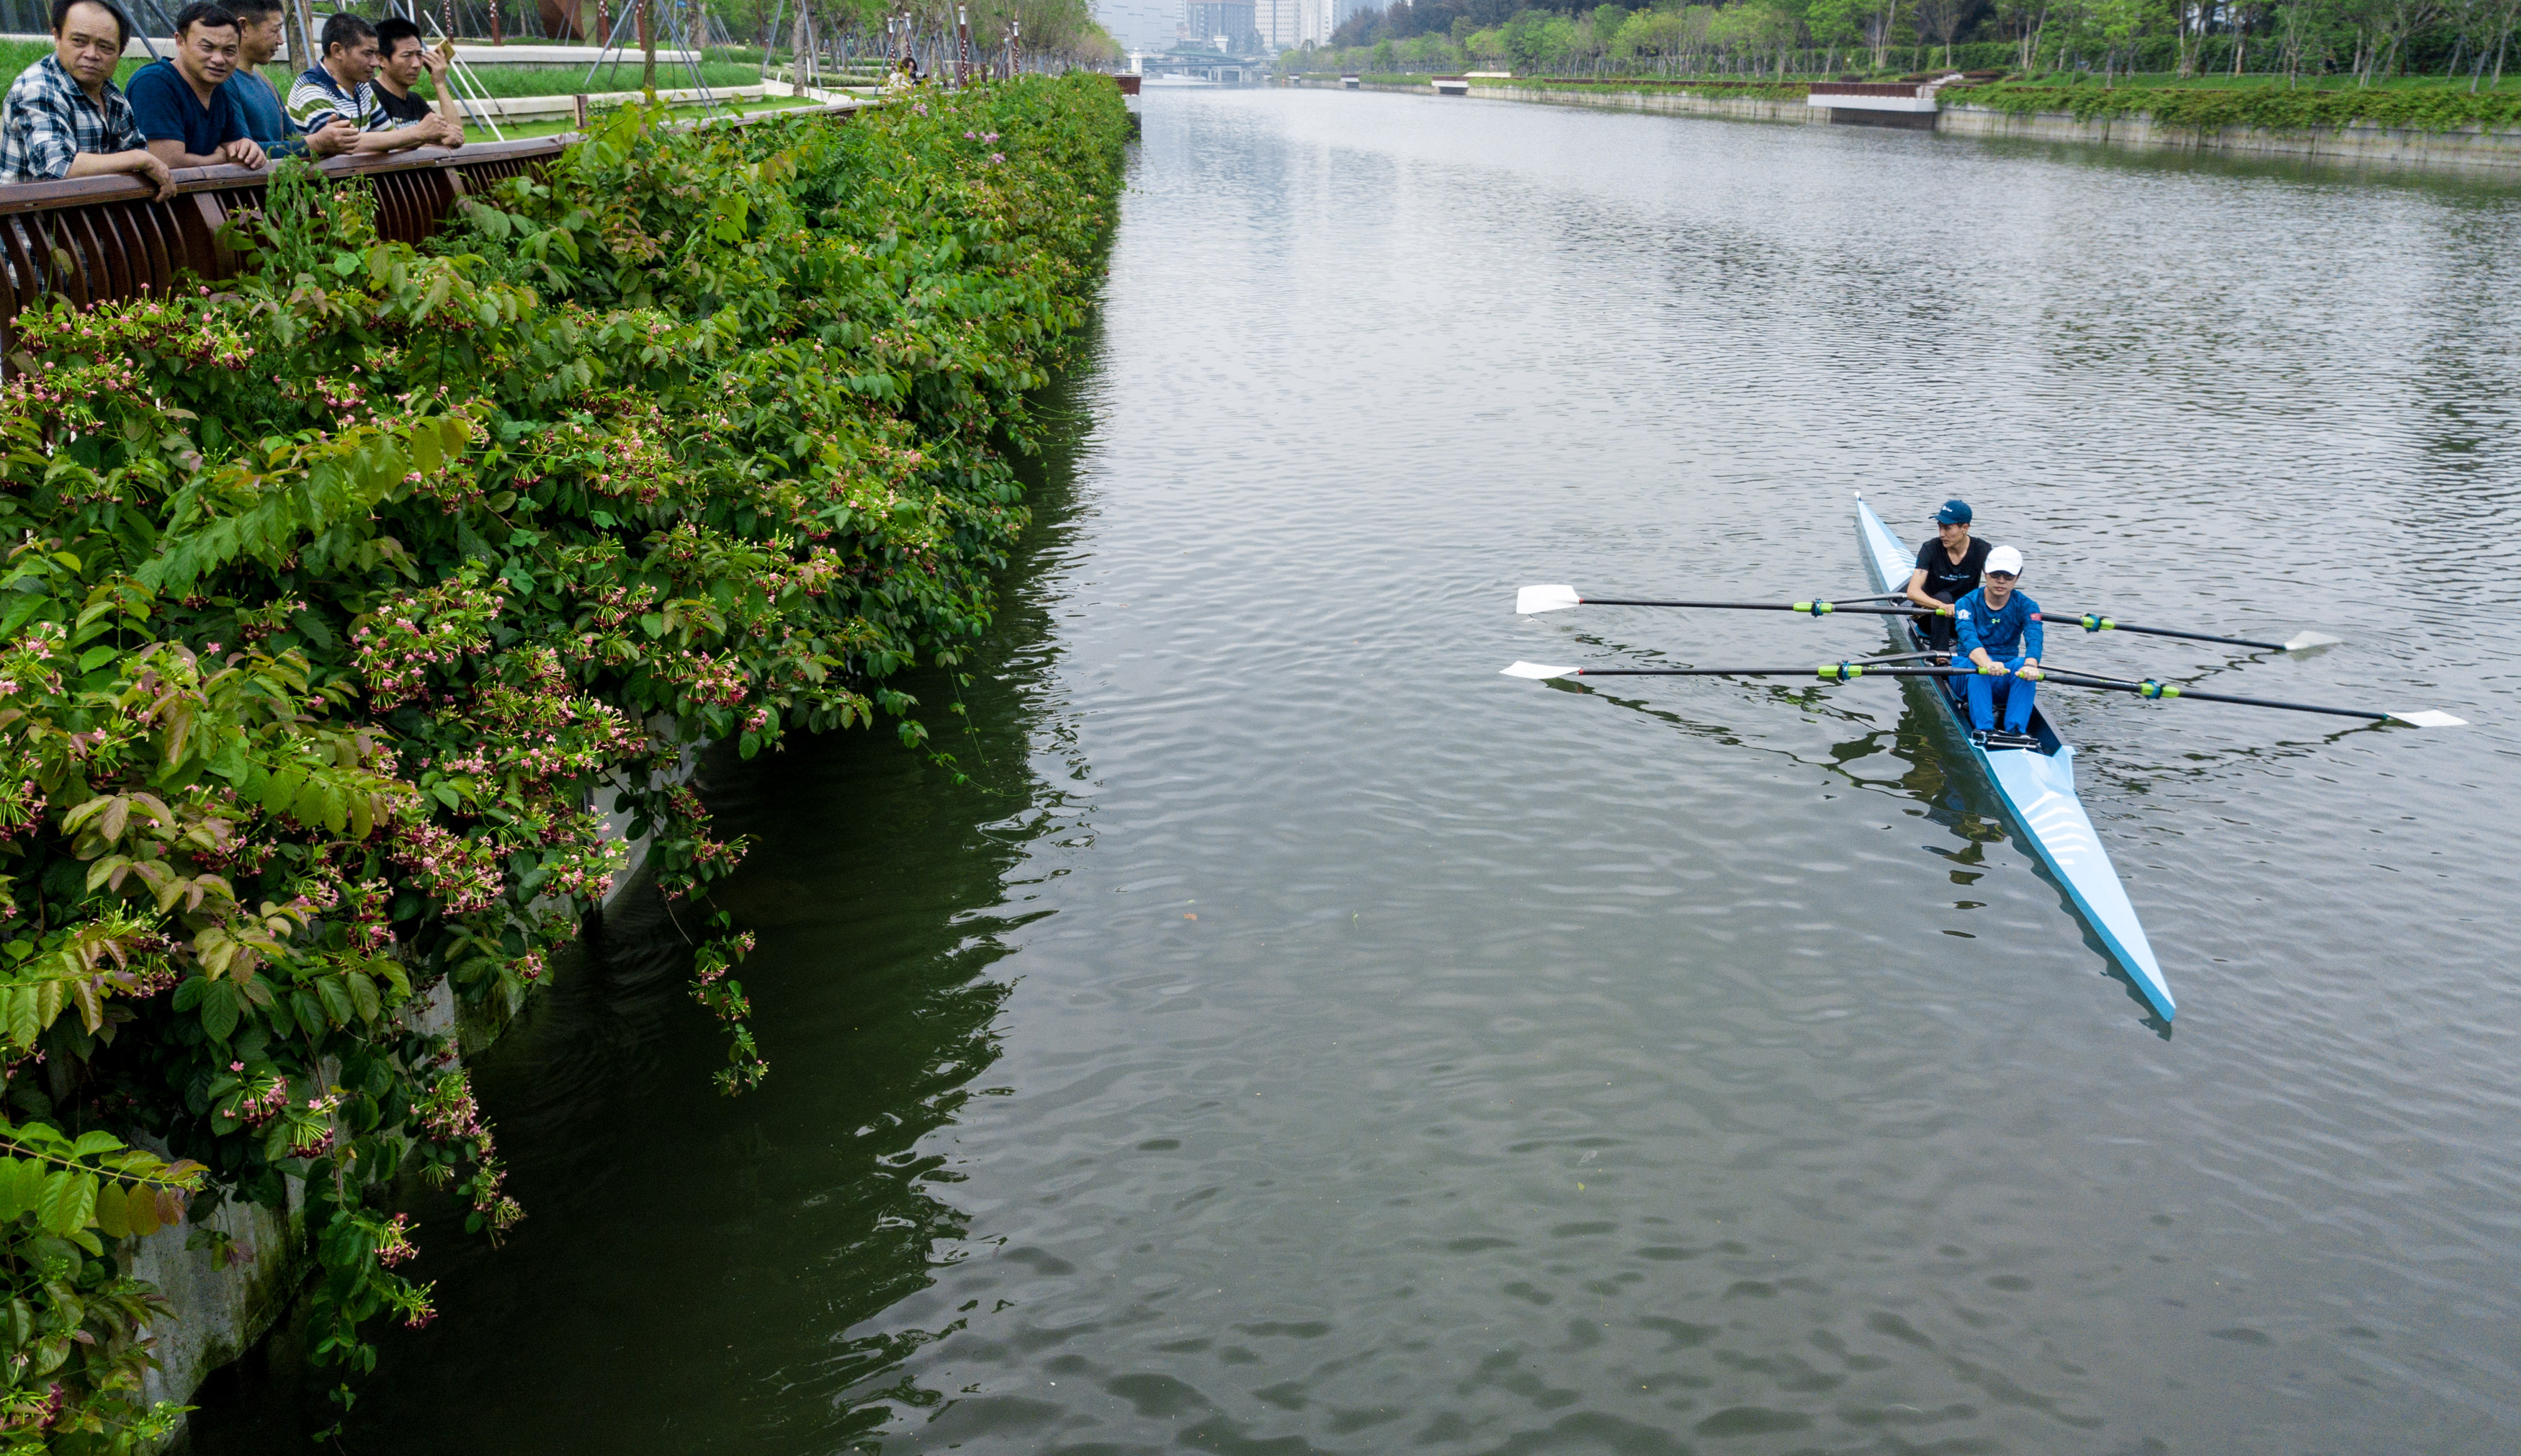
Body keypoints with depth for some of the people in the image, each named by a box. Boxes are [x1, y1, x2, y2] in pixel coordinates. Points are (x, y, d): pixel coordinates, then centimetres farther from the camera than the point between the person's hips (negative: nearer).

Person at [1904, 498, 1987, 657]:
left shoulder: (1982, 550, -9)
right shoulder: (1930, 549, -15)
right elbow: (1913, 592, -27)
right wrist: (1942, 606, -46)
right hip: (1931, 617, -1)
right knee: (1944, 596, -34)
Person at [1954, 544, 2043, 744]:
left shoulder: (2026, 606, 0)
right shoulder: (1967, 604, -7)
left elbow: (2035, 639, -21)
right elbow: (1968, 638, -27)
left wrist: (2030, 664, -46)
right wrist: (1988, 664, -49)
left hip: (2005, 682, 2)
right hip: (1968, 679, -2)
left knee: (2023, 665, -30)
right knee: (1979, 666, -35)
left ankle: (2016, 732, -39)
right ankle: (1984, 730, -46)